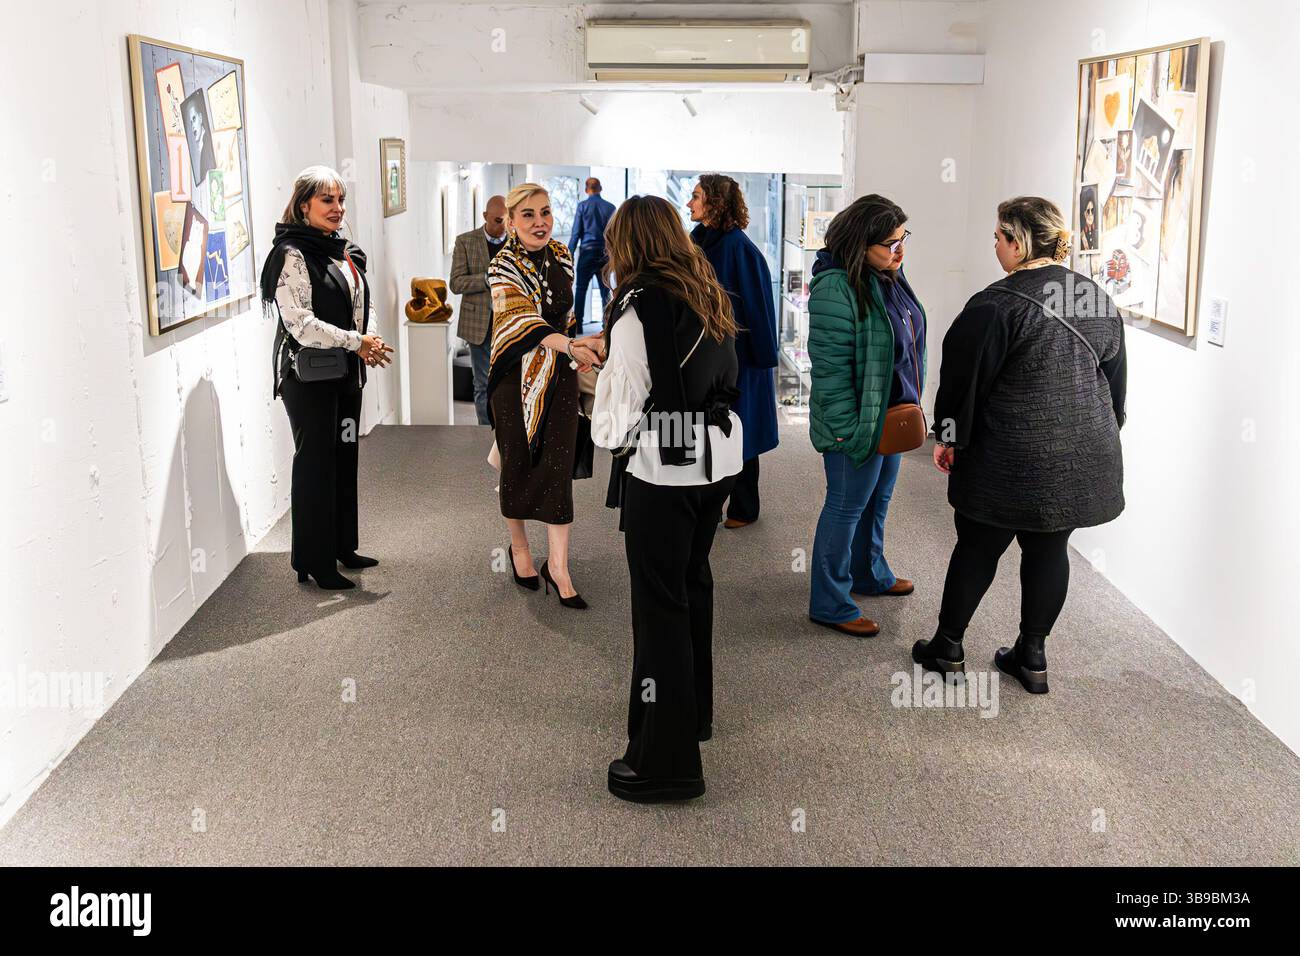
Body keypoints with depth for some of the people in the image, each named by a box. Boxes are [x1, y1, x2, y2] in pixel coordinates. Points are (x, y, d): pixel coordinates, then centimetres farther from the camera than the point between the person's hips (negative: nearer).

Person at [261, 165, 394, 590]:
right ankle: (314, 562, 5)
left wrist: (369, 342, -1)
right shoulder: (293, 255, -12)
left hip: (346, 373, 8)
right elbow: (299, 321, -20)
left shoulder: (346, 252, 13)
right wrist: (356, 342, -21)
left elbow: (364, 305, 20)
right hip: (308, 375, -8)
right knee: (315, 463, -3)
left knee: (345, 457, 13)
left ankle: (341, 547, 26)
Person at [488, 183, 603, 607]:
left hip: (559, 374, 4)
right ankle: (519, 548, 30)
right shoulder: (504, 266, -14)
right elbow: (523, 317, -31)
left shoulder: (562, 255, 4)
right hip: (517, 375, -4)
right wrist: (569, 346, -46)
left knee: (558, 464, -2)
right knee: (519, 463, 8)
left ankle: (557, 566, 1)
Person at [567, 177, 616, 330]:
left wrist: (570, 254, 1)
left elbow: (576, 232, -4)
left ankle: (578, 325, 1)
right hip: (605, 253, 2)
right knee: (605, 291, 6)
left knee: (581, 289, 5)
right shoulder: (610, 207, 3)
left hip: (587, 252, -1)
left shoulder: (582, 206, -2)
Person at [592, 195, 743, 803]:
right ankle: (693, 711, 38)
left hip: (660, 467, -8)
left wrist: (602, 428, 7)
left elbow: (618, 418, -14)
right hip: (716, 458, 8)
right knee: (693, 583, 21)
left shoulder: (638, 308, -14)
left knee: (660, 604, -2)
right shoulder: (710, 298, 10)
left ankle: (666, 759, 3)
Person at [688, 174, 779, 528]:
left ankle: (744, 509, 18)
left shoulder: (737, 246, -16)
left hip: (736, 352, -7)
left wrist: (761, 354, -14)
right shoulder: (699, 239, 7)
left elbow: (755, 301, -15)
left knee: (737, 431, 4)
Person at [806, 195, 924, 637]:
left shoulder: (888, 277, 6)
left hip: (891, 416, 9)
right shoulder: (837, 287, -24)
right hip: (857, 422, -9)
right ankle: (829, 604, 14)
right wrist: (846, 428, -23)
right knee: (847, 507, 2)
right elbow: (830, 365, -24)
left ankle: (870, 574, 43)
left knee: (878, 500, 23)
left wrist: (911, 404, 17)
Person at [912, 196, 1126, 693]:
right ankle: (1031, 657, 22)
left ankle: (948, 647, 21)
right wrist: (1101, 434, 24)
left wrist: (949, 437, 3)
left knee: (977, 548, 9)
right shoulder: (1099, 301, 5)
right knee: (1049, 551, 14)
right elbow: (1115, 379, 13)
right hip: (1083, 460, 6)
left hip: (1011, 461, -5)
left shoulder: (995, 307, -16)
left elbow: (965, 378, -11)